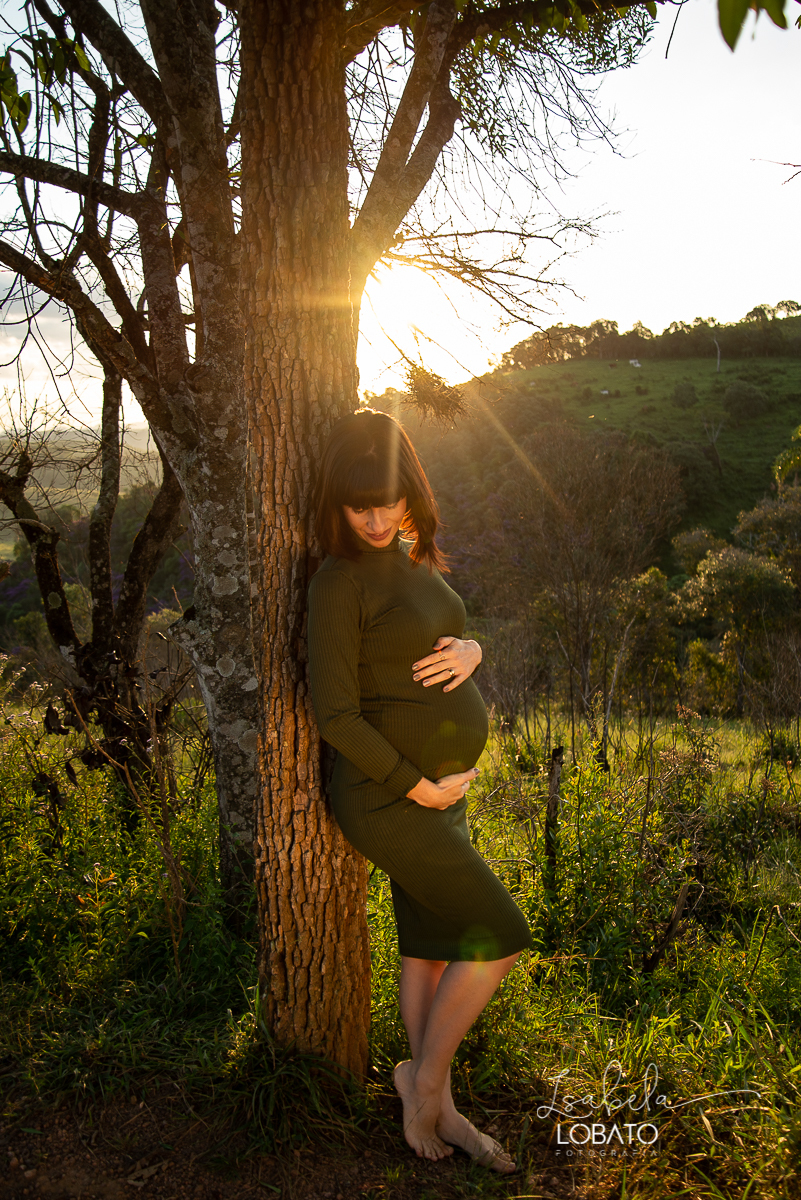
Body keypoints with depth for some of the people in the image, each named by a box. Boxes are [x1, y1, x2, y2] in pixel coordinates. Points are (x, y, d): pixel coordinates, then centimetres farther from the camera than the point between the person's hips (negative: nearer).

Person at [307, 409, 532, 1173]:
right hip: (389, 798, -8)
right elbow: (336, 717, -20)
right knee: (502, 938, -1)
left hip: (440, 788, 8)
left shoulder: (415, 559, 7)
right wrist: (422, 789, -15)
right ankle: (424, 1074, 20)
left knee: (431, 949, 16)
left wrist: (470, 650, -7)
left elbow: (445, 645, 18)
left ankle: (440, 1111, 33)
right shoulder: (338, 581, -18)